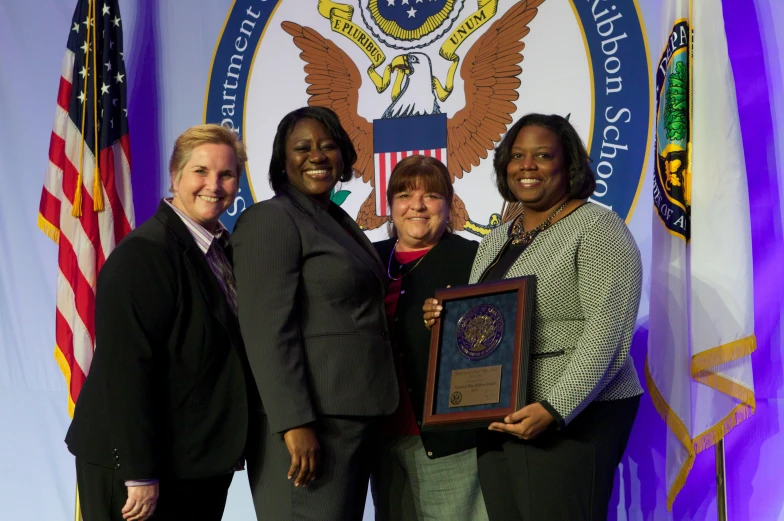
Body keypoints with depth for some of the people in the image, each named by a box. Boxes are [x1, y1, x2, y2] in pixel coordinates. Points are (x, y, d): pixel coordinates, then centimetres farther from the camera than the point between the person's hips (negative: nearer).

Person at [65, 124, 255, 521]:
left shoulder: (222, 248, 8)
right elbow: (126, 369, -22)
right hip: (150, 468, -8)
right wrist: (140, 476, -23)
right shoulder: (144, 252, -17)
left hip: (204, 464, 8)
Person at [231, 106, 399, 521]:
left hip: (352, 417, 9)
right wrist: (295, 423, -23)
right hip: (310, 422, -9)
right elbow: (268, 331, -18)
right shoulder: (270, 220, -9)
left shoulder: (340, 221, 17)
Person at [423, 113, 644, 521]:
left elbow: (608, 332, -16)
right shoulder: (495, 240, 16)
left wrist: (554, 409, -23)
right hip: (500, 420, 7)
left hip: (575, 415, -7)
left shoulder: (597, 227, -6)